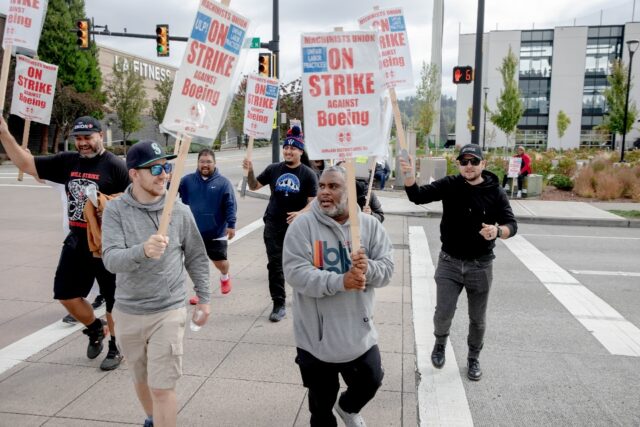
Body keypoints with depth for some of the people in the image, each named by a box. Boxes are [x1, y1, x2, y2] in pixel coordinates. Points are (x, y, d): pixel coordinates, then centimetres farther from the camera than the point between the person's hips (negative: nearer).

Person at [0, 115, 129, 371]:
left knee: (113, 300, 6)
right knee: (66, 294, 14)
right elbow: (26, 164, 7)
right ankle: (94, 329, 39)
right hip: (76, 241, 6)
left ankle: (116, 349, 24)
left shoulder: (115, 166, -12)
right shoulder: (67, 161, 5)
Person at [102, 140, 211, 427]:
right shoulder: (116, 210, -9)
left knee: (162, 387, -2)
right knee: (141, 379, 23)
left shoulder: (180, 211, -7)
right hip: (128, 312, 2)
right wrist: (142, 251, -41)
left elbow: (196, 258, 3)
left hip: (168, 312, -2)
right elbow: (111, 259, -22)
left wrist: (204, 298, 5)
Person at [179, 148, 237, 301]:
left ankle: (225, 277, 44)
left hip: (216, 232, -2)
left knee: (220, 261, 9)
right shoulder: (188, 180, 1)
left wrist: (231, 225, -14)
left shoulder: (223, 182, -6)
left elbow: (230, 206, -7)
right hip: (194, 232, 2)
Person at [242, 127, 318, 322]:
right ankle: (279, 304, 9)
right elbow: (254, 186, 11)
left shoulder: (308, 174, -6)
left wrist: (301, 213, -29)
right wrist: (250, 171, -8)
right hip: (273, 226, 2)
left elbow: (313, 202, -10)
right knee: (275, 265, 1)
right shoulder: (274, 169, 3)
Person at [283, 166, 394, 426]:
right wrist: (340, 282, -32)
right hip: (316, 333, -2)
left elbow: (387, 268, -5)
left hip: (359, 330, 3)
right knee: (321, 398, 16)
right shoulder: (302, 226, -13)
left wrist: (368, 268, -28)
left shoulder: (370, 225, -2)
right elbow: (295, 273, -21)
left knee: (370, 382, 20)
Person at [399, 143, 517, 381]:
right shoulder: (449, 185, -6)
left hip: (480, 265, 1)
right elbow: (417, 196, -15)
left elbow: (512, 224, -9)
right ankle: (440, 343, 33)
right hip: (449, 262, 0)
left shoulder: (495, 192, -7)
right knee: (443, 314, -1)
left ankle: (473, 359, 37)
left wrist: (497, 231, -33)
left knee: (477, 319, 14)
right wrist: (410, 176, -36)